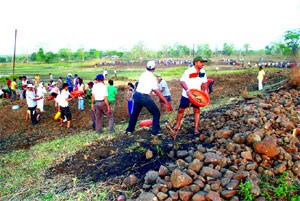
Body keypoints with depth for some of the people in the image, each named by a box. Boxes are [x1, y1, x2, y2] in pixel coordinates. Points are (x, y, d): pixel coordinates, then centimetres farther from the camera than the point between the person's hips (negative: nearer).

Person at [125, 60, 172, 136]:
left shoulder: (142, 75, 10)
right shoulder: (152, 78, -9)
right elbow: (157, 92, -13)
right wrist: (166, 102, -14)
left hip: (137, 95, 7)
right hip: (145, 97, -6)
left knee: (135, 113, 22)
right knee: (156, 113, 7)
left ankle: (129, 130, 31)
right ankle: (155, 131, 4)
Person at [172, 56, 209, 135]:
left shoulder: (203, 72, -3)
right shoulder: (188, 71, -19)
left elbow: (204, 82, 9)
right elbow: (182, 81, -24)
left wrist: (206, 91, -3)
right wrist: (187, 90, -38)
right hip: (186, 95, -3)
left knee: (196, 110, -3)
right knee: (181, 110, 7)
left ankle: (196, 128, 5)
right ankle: (177, 125, 26)